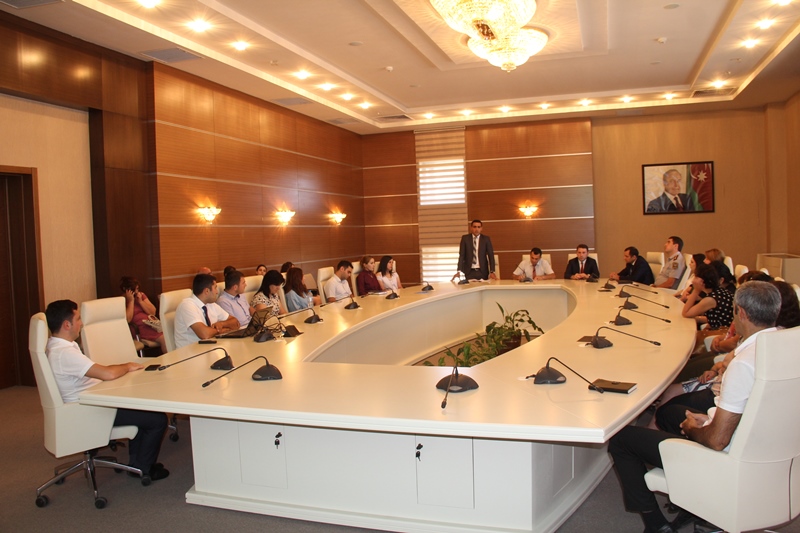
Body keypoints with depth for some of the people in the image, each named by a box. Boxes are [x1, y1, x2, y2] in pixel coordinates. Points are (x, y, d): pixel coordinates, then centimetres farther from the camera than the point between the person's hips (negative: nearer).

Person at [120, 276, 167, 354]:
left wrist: (140, 301, 1)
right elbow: (127, 319, -12)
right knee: (165, 339, -31)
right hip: (142, 327, -5)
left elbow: (153, 312, 12)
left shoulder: (141, 295, 17)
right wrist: (131, 301, -7)